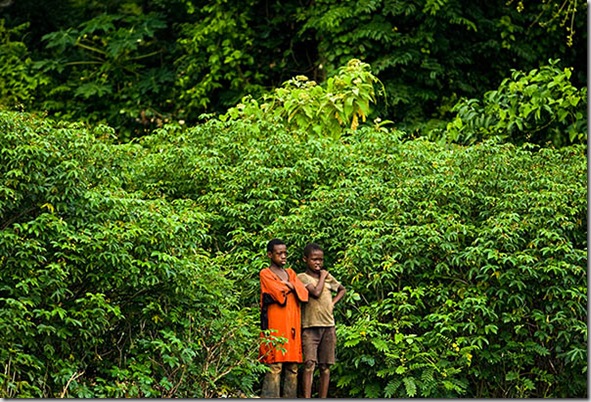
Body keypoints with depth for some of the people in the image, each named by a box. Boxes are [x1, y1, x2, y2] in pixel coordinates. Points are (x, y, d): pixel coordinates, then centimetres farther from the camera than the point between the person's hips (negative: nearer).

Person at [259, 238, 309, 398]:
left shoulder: (290, 273, 20)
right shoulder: (265, 274, 2)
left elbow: (303, 293, 5)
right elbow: (279, 293, -13)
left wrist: (287, 285, -6)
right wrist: (291, 287, 5)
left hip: (292, 325, 6)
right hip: (275, 326, -6)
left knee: (292, 367, 3)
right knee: (274, 367, -11)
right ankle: (271, 397, -13)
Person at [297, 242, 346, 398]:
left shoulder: (328, 277, 15)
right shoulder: (302, 277, -1)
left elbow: (342, 289, 32)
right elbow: (316, 292, -16)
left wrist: (333, 302, 14)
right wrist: (322, 277, -2)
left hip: (328, 327, 5)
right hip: (310, 326, -5)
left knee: (325, 367, 5)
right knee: (309, 364, -14)